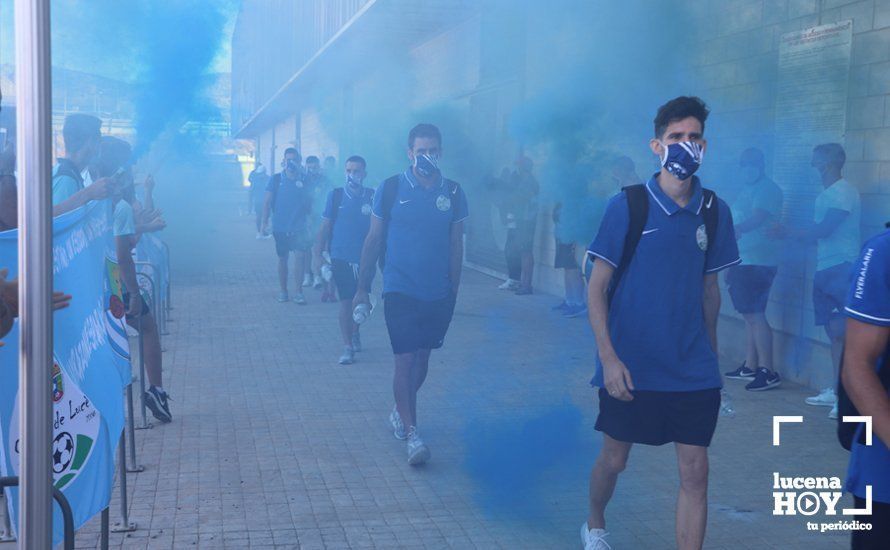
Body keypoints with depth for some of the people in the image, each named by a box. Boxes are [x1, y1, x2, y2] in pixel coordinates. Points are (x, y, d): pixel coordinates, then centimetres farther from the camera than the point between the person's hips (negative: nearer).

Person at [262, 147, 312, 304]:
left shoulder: (304, 179, 3)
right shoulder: (276, 179, 0)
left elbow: (309, 202, 13)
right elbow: (267, 202, 0)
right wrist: (265, 222, -5)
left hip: (299, 226, 0)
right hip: (280, 227, 0)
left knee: (300, 255, -13)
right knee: (282, 258, 8)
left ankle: (299, 292, -8)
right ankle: (283, 291, 20)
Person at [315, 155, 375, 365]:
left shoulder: (372, 197, -1)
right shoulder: (336, 195, -2)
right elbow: (325, 226, 2)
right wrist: (318, 254, 0)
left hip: (365, 259, 2)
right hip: (341, 258, -1)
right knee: (346, 301, -4)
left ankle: (355, 332, 38)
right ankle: (348, 347, -1)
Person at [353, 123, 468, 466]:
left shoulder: (453, 193, 2)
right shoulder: (391, 190, -5)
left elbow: (456, 245, 8)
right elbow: (374, 240, 1)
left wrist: (454, 291, 9)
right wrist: (363, 289, 1)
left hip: (438, 294, 3)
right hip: (400, 291, -3)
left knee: (422, 357, 14)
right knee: (405, 359, -8)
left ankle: (400, 411, 36)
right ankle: (412, 433, -5)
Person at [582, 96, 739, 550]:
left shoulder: (714, 211, 2)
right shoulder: (627, 205, -10)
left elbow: (709, 287, 12)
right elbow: (596, 288, -9)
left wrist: (710, 352, 12)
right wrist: (608, 358, -16)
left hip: (693, 372, 3)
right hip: (630, 367, -2)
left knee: (695, 470, 0)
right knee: (614, 459, 14)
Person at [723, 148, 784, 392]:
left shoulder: (767, 189, -8)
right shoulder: (746, 191, 20)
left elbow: (757, 220, -22)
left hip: (757, 262, -9)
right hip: (743, 262, 9)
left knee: (755, 315, -12)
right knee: (750, 315, 12)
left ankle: (768, 371, -11)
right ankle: (750, 366, 17)